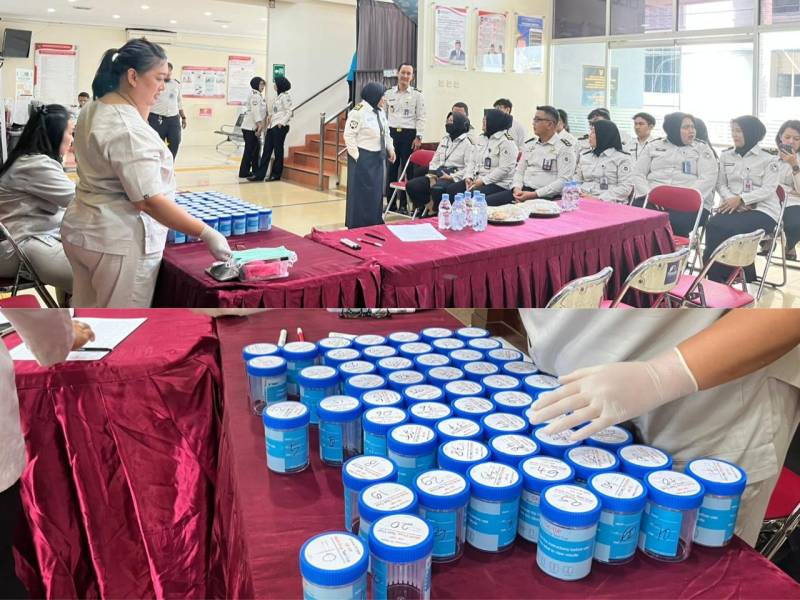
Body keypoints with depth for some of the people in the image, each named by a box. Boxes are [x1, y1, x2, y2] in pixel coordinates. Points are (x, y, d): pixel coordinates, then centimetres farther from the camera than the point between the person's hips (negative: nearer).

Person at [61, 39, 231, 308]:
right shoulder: (128, 128, -23)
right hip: (119, 242, -10)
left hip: (82, 230, 10)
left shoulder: (93, 109, 8)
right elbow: (150, 201, -28)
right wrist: (206, 234, -27)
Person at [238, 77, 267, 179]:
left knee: (256, 149, 12)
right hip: (250, 127, -10)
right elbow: (255, 111, -20)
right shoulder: (255, 95, -12)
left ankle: (255, 171, 18)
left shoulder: (259, 95, 19)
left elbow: (261, 112, 22)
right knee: (249, 150, -6)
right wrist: (259, 126, -22)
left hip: (253, 127, 10)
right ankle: (244, 172, -1)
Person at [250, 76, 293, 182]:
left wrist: (282, 122, -23)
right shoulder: (277, 96, 18)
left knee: (278, 150, 0)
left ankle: (276, 175, 9)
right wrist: (269, 117, 8)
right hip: (272, 125, 9)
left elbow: (288, 112, -13)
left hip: (280, 126, -9)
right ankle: (259, 174, 5)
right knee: (267, 150, 5)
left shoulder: (285, 96, -7)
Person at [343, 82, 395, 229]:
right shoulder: (358, 112, -16)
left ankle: (374, 223, 24)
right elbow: (349, 136, -17)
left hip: (378, 157, 8)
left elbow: (386, 133, 21)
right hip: (363, 158, -8)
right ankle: (358, 226, 7)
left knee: (377, 192, 13)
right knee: (361, 192, -2)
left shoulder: (380, 111, 11)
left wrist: (390, 149, 13)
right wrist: (357, 156, -16)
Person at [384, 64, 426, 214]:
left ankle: (403, 204, 7)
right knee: (391, 168, 4)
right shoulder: (389, 94, 9)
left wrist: (418, 137, -10)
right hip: (392, 133, 2)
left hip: (409, 134, -2)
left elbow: (421, 118, -1)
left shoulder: (417, 95, 1)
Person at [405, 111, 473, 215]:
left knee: (437, 189, -38)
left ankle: (434, 213, -12)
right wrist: (432, 176, 1)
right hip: (438, 174, 7)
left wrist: (452, 177, -17)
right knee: (411, 185, -11)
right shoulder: (445, 139, 19)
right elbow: (435, 160, 18)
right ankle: (428, 208, 1)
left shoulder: (467, 142, -3)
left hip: (454, 178, -7)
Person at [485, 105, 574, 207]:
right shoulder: (530, 144, 18)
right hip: (522, 191, 6)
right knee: (485, 201, -15)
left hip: (545, 196, -6)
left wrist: (533, 194, -19)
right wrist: (517, 188, -5)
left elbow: (563, 181, -13)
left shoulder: (564, 148, -4)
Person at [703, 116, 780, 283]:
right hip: (733, 207, 4)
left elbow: (768, 189, -8)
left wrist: (740, 199, -20)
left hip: (763, 210, -4)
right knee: (713, 225, -31)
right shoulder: (726, 156, 15)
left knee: (726, 229, -33)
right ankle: (716, 279, -24)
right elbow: (721, 184, 10)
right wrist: (731, 200, -11)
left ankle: (718, 280, -19)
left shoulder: (768, 158, 1)